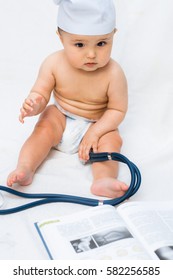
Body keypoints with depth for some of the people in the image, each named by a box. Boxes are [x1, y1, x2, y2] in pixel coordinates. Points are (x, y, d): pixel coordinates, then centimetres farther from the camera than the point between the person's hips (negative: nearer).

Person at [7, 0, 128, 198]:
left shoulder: (113, 73, -24)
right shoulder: (54, 64, -19)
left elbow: (117, 110, -16)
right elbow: (40, 94, -13)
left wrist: (94, 132, -26)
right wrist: (34, 105, -38)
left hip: (97, 124, -1)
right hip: (61, 116, 1)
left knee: (112, 139, -26)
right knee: (44, 127, -25)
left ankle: (103, 181, -42)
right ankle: (25, 169, -32)